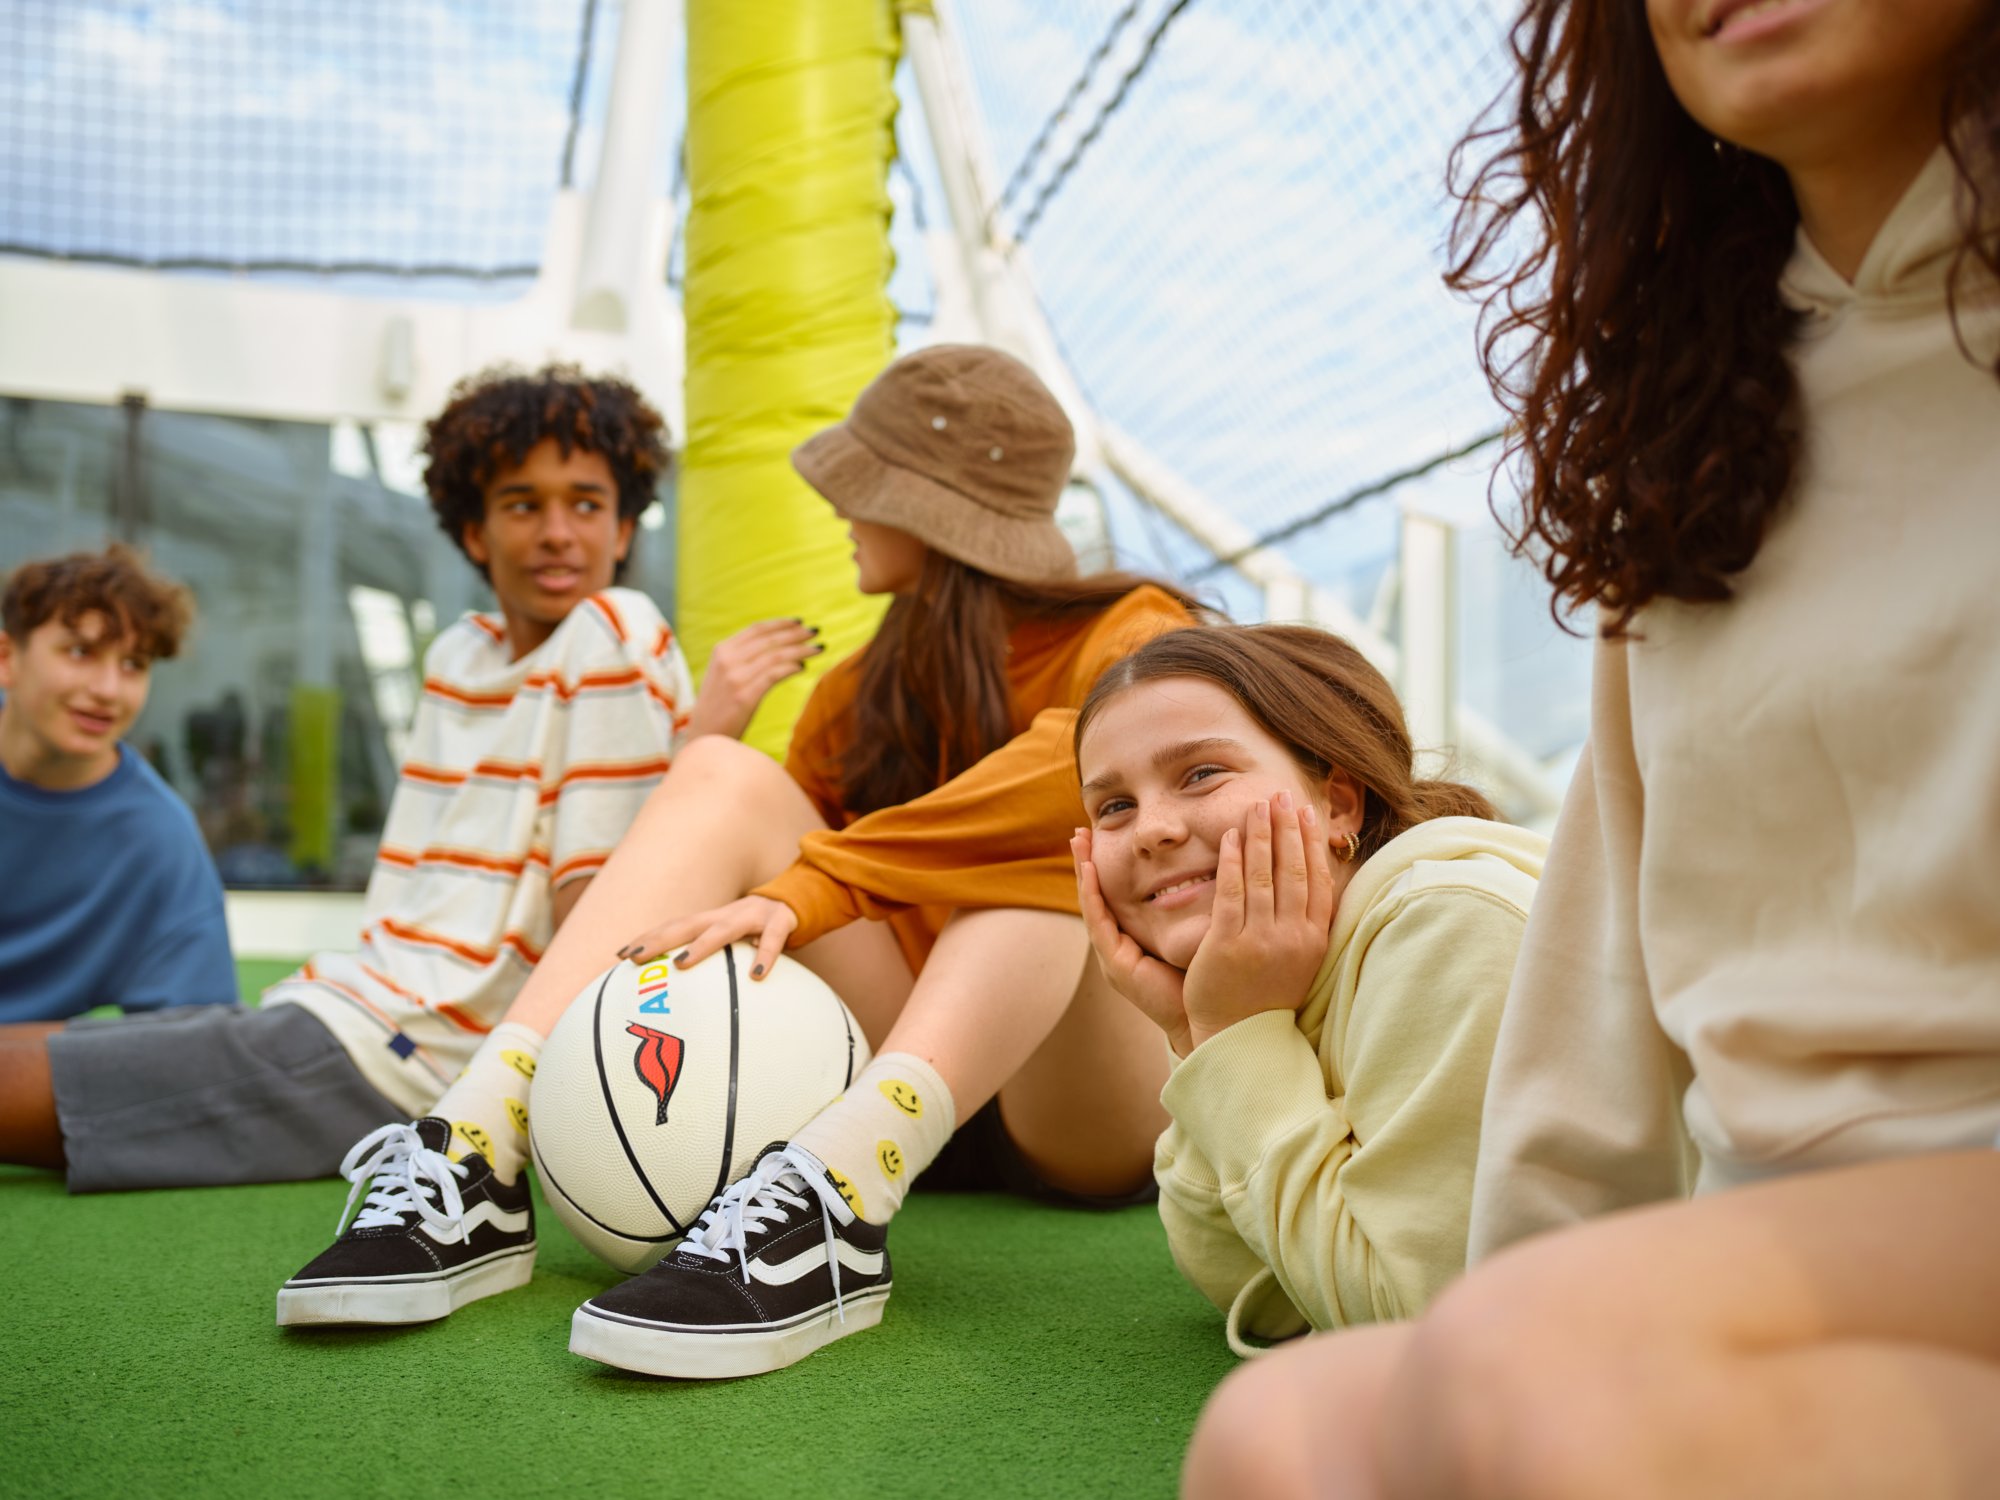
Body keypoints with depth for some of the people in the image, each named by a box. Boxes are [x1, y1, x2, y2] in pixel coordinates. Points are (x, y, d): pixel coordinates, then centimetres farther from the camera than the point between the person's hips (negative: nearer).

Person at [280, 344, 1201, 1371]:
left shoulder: (1134, 636, -4)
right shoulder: (869, 685, 16)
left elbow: (1080, 770, -26)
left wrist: (810, 889, -35)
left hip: (1092, 1104, -4)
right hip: (910, 1088, 4)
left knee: (1049, 835, -31)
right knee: (725, 774, -14)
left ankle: (826, 1205, -52)